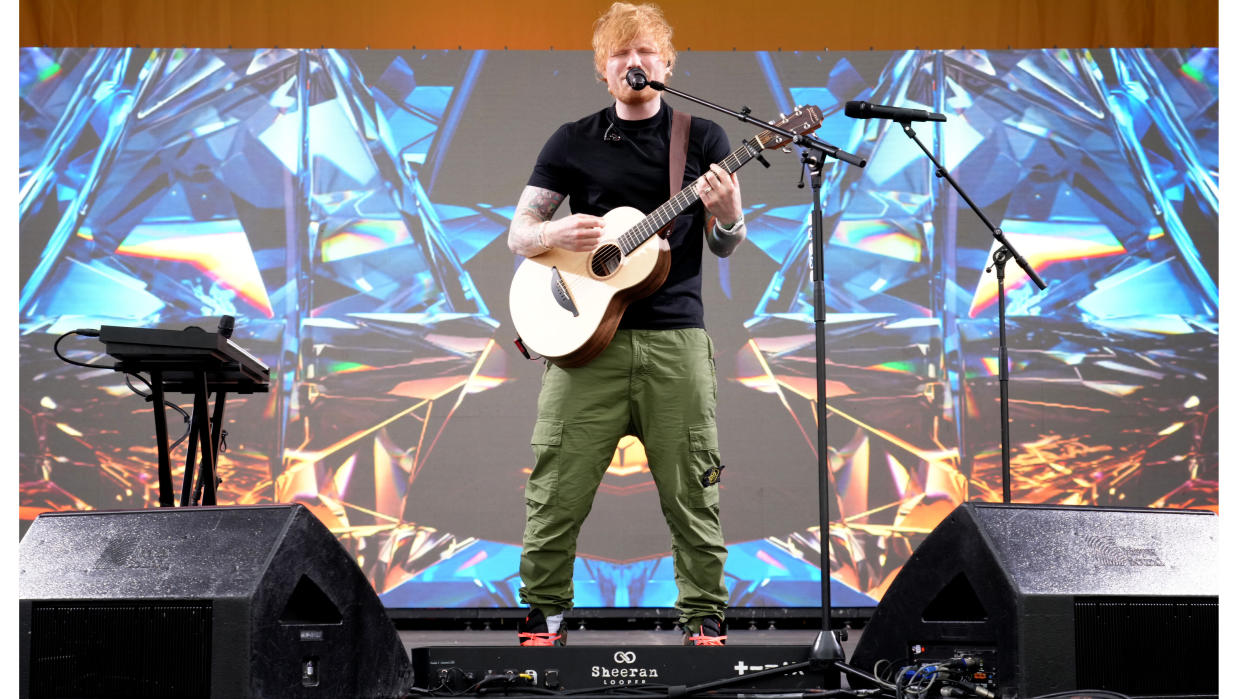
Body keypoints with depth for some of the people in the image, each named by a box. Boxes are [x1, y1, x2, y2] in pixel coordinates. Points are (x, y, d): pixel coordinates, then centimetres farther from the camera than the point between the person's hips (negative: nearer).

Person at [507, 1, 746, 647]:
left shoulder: (701, 137, 9)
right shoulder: (574, 142, 9)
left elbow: (723, 246, 9)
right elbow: (517, 233, 9)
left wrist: (728, 216, -14)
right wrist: (556, 234, -13)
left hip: (674, 337, 0)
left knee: (691, 489, 1)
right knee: (557, 487, -1)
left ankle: (704, 617, 12)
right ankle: (544, 612, 12)